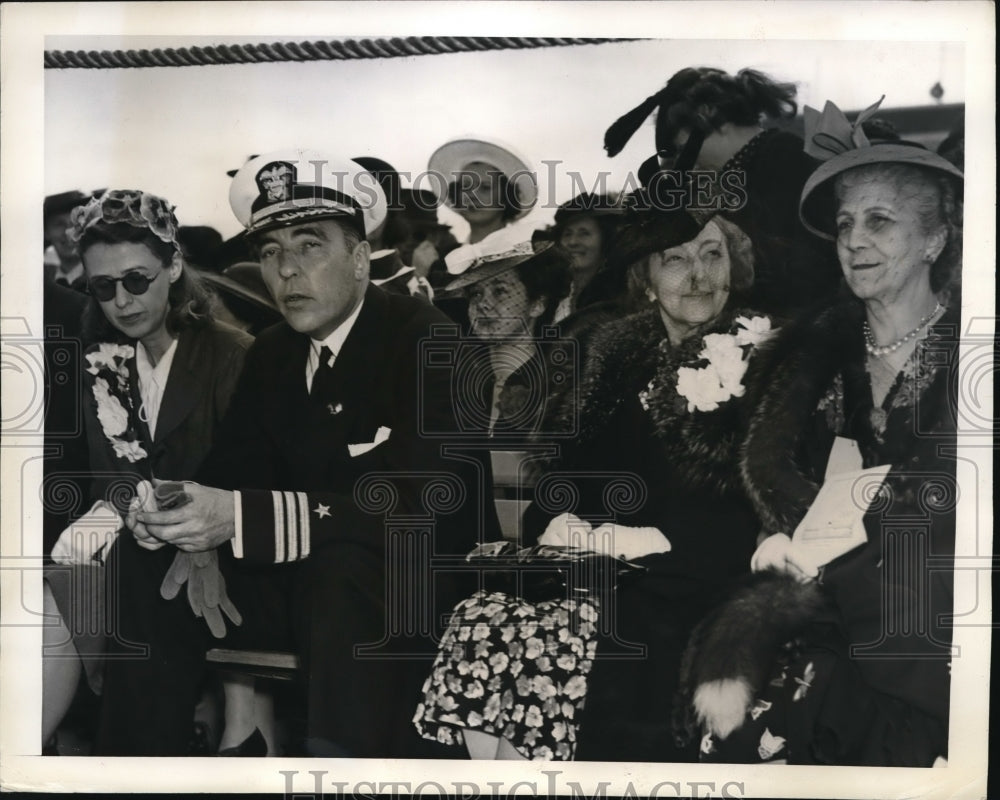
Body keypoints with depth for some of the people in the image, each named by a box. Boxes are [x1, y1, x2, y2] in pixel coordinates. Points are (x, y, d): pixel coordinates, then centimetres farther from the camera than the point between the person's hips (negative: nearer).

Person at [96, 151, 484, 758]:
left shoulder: (426, 341, -14)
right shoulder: (272, 354, 7)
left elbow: (436, 509, -25)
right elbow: (231, 472, 8)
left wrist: (242, 517, -30)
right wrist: (179, 511, -17)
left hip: (401, 588, -6)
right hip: (294, 586, 7)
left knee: (345, 555, -36)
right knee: (143, 563, -7)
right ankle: (136, 757, 5)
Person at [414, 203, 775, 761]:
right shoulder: (621, 352, 13)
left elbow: (758, 516, -9)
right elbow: (583, 462, 11)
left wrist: (655, 538, -18)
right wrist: (561, 522, -9)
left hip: (697, 581, -4)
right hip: (606, 567, 5)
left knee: (552, 647, -27)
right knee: (484, 621, -20)